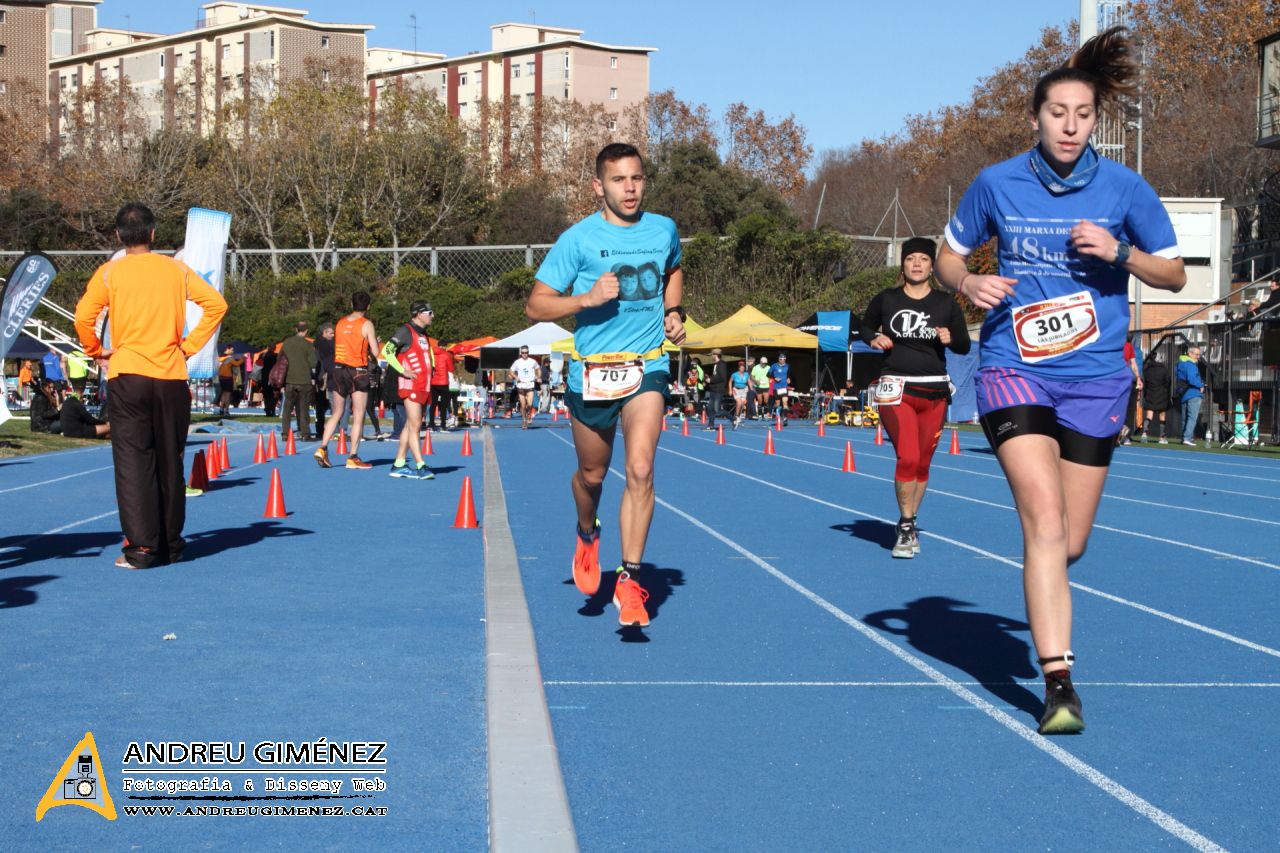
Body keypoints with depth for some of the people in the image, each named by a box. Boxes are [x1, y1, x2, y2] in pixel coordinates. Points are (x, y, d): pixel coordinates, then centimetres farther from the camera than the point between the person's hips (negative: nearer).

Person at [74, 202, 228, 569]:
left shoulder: (110, 272, -1)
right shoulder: (177, 269, 5)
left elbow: (83, 317, -10)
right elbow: (216, 304, -1)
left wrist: (96, 351, 6)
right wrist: (190, 345, 5)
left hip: (127, 375, -2)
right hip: (172, 376, 2)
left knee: (132, 461, -1)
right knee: (170, 462, 10)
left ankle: (141, 546, -8)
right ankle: (171, 544, 16)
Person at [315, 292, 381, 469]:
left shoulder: (340, 323, 9)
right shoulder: (366, 325, -7)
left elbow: (337, 347, 15)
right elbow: (375, 352, -11)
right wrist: (376, 341, 11)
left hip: (339, 368, 5)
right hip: (358, 371, -5)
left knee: (336, 414, 13)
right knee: (358, 416, 0)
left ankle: (322, 448, 0)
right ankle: (353, 457, -3)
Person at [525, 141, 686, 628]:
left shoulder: (664, 230, 5)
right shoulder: (578, 239, -7)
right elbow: (535, 306, -7)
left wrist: (673, 312, 11)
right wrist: (588, 298, -21)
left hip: (647, 367, 1)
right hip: (592, 371, -1)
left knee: (640, 470, -17)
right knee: (592, 475, 14)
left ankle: (629, 580, -11)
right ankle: (587, 536, 47)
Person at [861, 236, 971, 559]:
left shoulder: (946, 304, 5)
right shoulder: (885, 300, 3)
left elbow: (965, 345, 9)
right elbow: (865, 327, 19)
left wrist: (950, 339, -13)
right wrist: (874, 339, -3)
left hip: (934, 392, 2)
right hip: (896, 388, -2)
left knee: (922, 463, 8)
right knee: (907, 458, -17)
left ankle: (910, 524, 26)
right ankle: (906, 528, -6)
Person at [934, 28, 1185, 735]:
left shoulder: (1124, 188, -1)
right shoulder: (997, 184, 0)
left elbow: (1175, 274, 7)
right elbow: (949, 255, 14)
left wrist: (1119, 253, -12)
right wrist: (967, 282, -9)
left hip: (1095, 378, 2)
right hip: (1013, 369, -1)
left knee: (1069, 543, 7)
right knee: (1045, 522, -19)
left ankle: (1044, 597, 44)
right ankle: (1058, 682, -20)